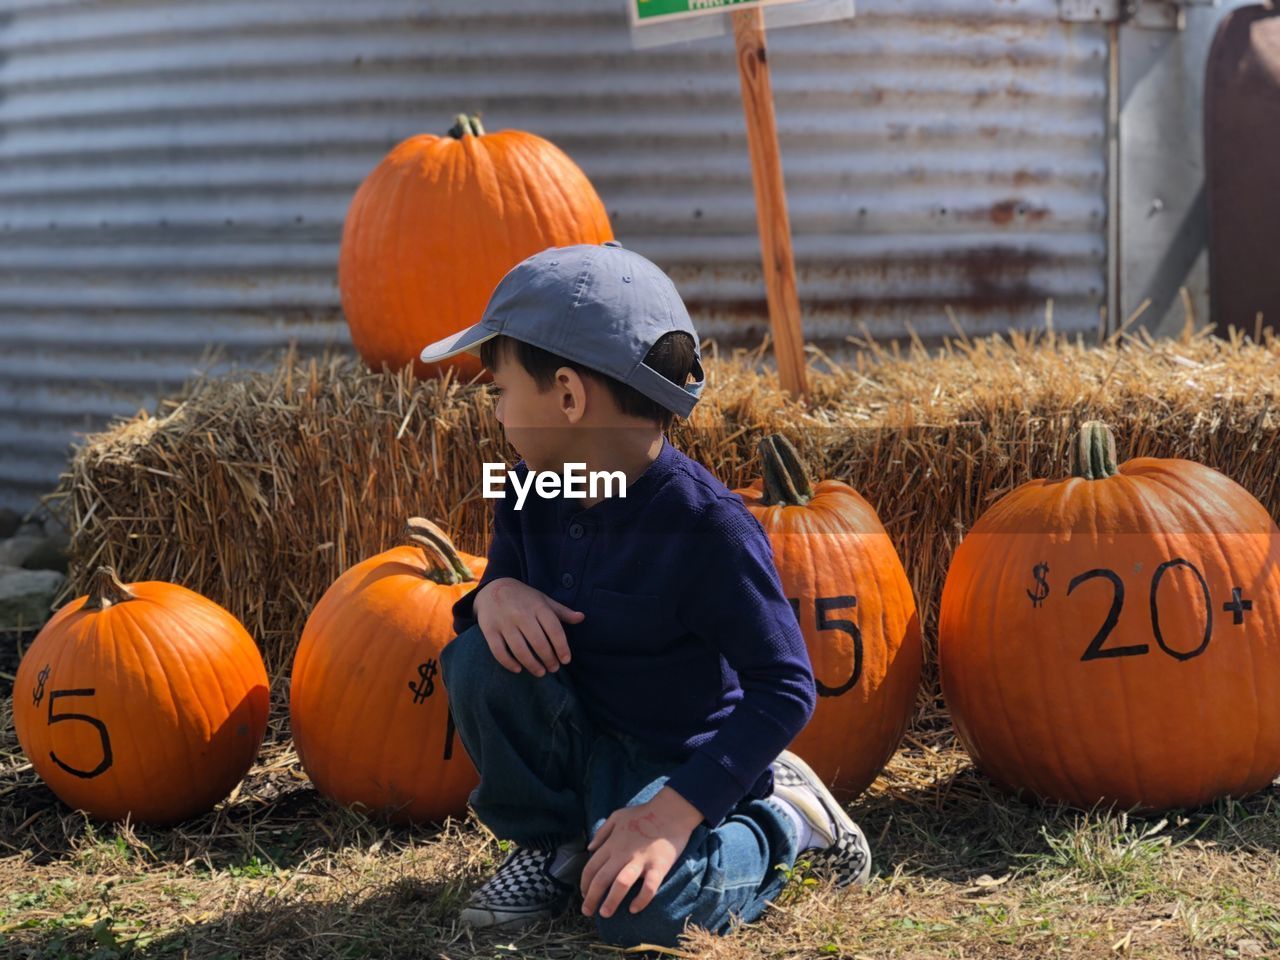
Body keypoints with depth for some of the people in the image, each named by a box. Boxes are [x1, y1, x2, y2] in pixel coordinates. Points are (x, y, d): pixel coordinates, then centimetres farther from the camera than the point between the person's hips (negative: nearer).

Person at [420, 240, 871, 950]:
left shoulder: (705, 525, -27)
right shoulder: (530, 494, -6)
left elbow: (786, 690, -25)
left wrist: (676, 810, -32)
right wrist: (495, 593, -19)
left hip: (678, 757, -6)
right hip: (581, 733, 6)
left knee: (639, 913, -30)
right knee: (478, 658, -21)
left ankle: (782, 819, 2)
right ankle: (550, 844, 1)